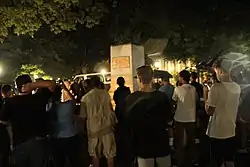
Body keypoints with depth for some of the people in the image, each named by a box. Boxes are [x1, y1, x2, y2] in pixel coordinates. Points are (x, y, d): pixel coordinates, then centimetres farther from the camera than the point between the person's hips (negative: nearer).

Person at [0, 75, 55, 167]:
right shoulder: (39, 98, -8)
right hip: (38, 142, 0)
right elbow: (52, 83, 3)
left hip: (19, 143, 0)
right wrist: (33, 85, -7)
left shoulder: (11, 101, -8)